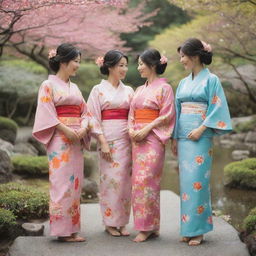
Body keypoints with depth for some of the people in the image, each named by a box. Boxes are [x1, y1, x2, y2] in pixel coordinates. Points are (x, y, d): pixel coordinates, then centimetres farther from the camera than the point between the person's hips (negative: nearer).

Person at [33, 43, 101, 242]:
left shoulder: (74, 87, 18)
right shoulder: (49, 85, -2)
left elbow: (84, 112, 15)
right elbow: (47, 114, -10)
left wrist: (83, 128, -5)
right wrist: (67, 131, -17)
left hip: (76, 140, 7)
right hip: (59, 139, -7)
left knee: (75, 183, 6)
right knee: (62, 182, -7)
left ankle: (72, 228, 12)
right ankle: (62, 229, -1)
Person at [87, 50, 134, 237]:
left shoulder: (128, 91, 14)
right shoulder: (99, 90, 2)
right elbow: (94, 118, -3)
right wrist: (103, 142, -11)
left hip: (127, 139, 4)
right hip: (108, 138, -4)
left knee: (125, 179, 3)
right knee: (110, 179, -4)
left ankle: (122, 222, 12)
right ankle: (110, 222, 8)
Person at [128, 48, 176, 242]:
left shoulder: (164, 88, -3)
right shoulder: (139, 90, 18)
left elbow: (166, 115, -10)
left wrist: (146, 130, -16)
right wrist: (131, 130, -1)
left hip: (153, 138, -7)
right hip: (137, 138, 7)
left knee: (146, 180, -12)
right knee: (139, 180, 5)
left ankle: (148, 227, -4)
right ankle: (149, 226, 12)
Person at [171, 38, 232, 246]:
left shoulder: (211, 79, -3)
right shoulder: (184, 83, 15)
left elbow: (217, 108, -8)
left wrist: (201, 129, -16)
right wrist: (175, 138, 13)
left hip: (200, 136, -6)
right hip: (183, 136, 6)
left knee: (197, 180, -8)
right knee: (186, 180, 6)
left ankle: (198, 229, 0)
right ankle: (187, 228, 13)